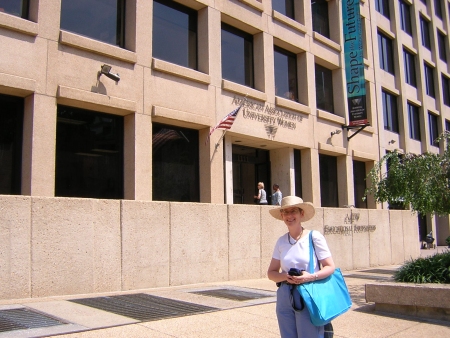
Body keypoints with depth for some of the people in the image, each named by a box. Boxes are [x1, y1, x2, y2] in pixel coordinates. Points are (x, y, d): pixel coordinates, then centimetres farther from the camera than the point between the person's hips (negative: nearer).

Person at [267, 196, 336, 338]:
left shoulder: (314, 237, -6)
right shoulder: (281, 241, 6)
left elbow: (330, 267, -3)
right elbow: (271, 272, 8)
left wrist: (312, 276, -20)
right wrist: (285, 276, -12)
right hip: (284, 298, 4)